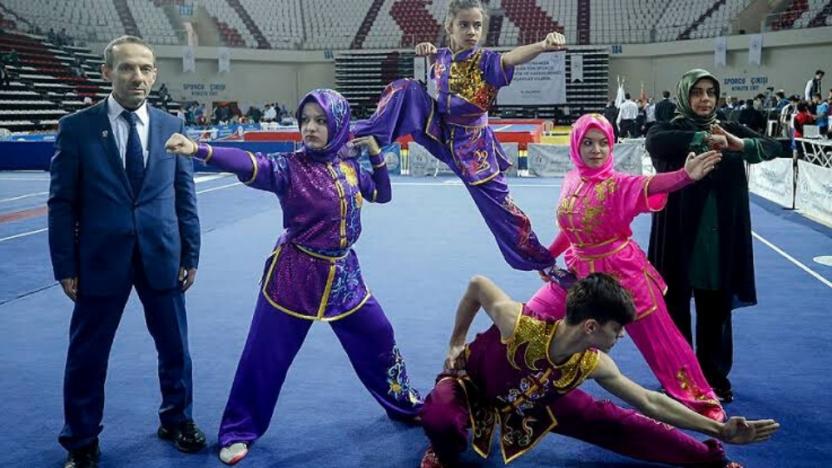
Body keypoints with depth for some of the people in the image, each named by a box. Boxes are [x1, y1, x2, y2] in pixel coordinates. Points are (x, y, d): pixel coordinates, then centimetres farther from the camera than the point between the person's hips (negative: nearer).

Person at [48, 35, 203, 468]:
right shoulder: (76, 127, -4)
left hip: (162, 257, 2)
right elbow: (62, 202, -3)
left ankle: (176, 420, 38)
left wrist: (190, 255, 4)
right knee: (87, 355, 9)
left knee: (174, 346, 14)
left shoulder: (172, 126, 2)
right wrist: (65, 266, -6)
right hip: (101, 259, -2)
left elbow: (184, 196, 6)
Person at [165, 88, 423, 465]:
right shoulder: (290, 167, -13)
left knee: (379, 338, 14)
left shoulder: (349, 167, 2)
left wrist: (375, 154, 3)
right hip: (294, 275, -4)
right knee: (265, 355, 1)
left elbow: (382, 194, 16)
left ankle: (404, 403, 39)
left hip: (343, 274, 4)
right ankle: (239, 432, 21)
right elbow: (249, 165, -30)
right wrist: (197, 149, -46)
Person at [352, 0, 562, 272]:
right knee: (406, 89, -14)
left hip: (471, 145, -4)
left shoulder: (485, 61, -18)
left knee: (498, 203, -2)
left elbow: (512, 58, -39)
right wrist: (429, 53, 0)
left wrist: (543, 45, -60)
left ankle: (541, 262, 15)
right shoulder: (442, 57, -3)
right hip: (437, 130, 4)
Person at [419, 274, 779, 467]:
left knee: (613, 423, -4)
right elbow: (477, 285, -25)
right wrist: (456, 343, -14)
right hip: (471, 381, -4)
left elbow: (650, 402, -11)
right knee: (441, 422, -40)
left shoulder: (594, 364, -22)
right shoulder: (519, 325, -42)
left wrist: (720, 430, -12)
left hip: (532, 401, 4)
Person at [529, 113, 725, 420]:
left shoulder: (617, 184, -17)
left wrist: (686, 175, -57)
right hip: (579, 271, 5)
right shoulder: (571, 181, -1)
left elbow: (648, 185, -39)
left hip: (621, 271, -5)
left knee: (659, 339, 2)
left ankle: (700, 400, 21)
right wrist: (550, 255, 24)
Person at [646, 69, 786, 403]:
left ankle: (715, 378, 28)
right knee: (675, 308, 6)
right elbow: (655, 141, -26)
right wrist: (703, 139, -36)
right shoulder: (670, 130, -2)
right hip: (679, 235, -3)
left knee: (716, 310, 12)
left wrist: (741, 145, -28)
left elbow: (775, 147, -8)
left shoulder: (730, 130, 7)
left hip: (722, 236, 3)